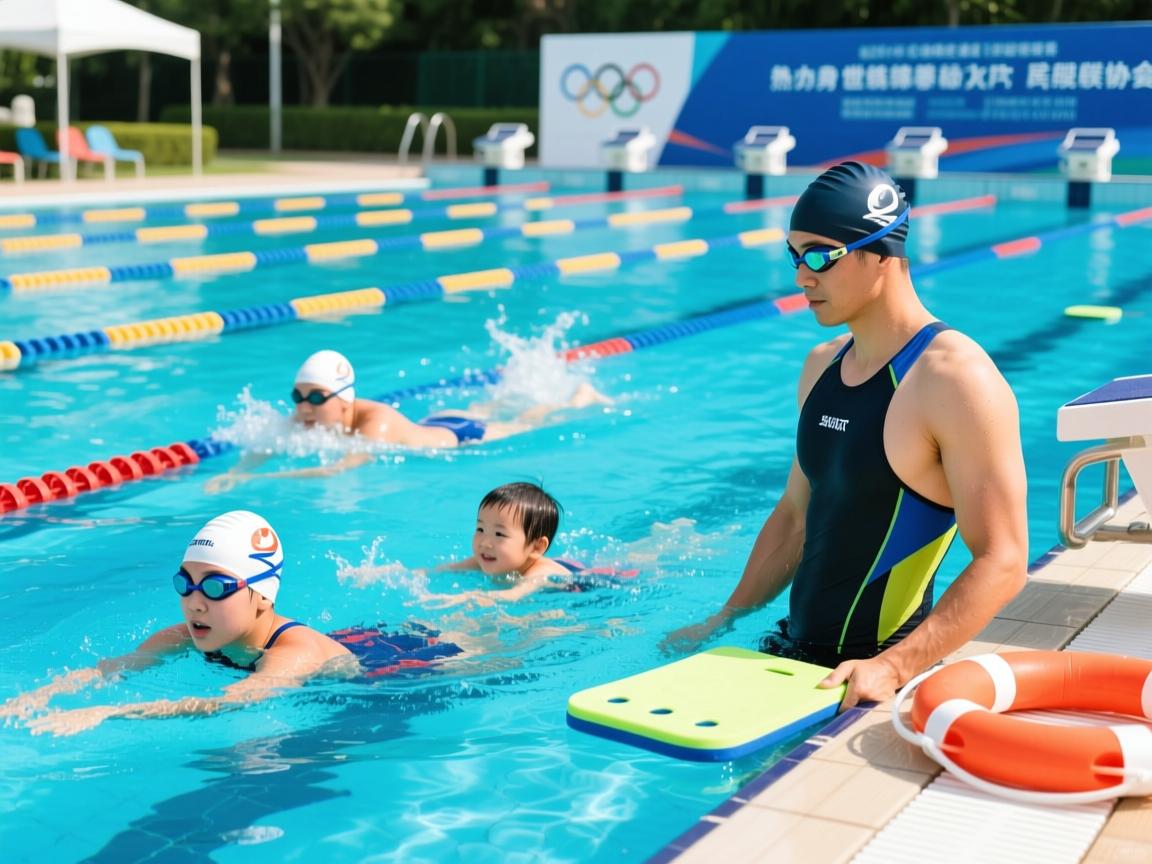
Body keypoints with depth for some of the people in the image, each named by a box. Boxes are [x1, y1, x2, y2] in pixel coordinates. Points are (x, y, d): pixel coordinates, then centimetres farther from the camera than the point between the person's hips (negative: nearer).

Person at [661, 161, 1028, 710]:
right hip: (793, 651, 8)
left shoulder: (955, 380, -16)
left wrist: (894, 667, -29)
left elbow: (1002, 562, -19)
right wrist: (721, 623, 12)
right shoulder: (822, 366, 10)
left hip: (870, 672, -7)